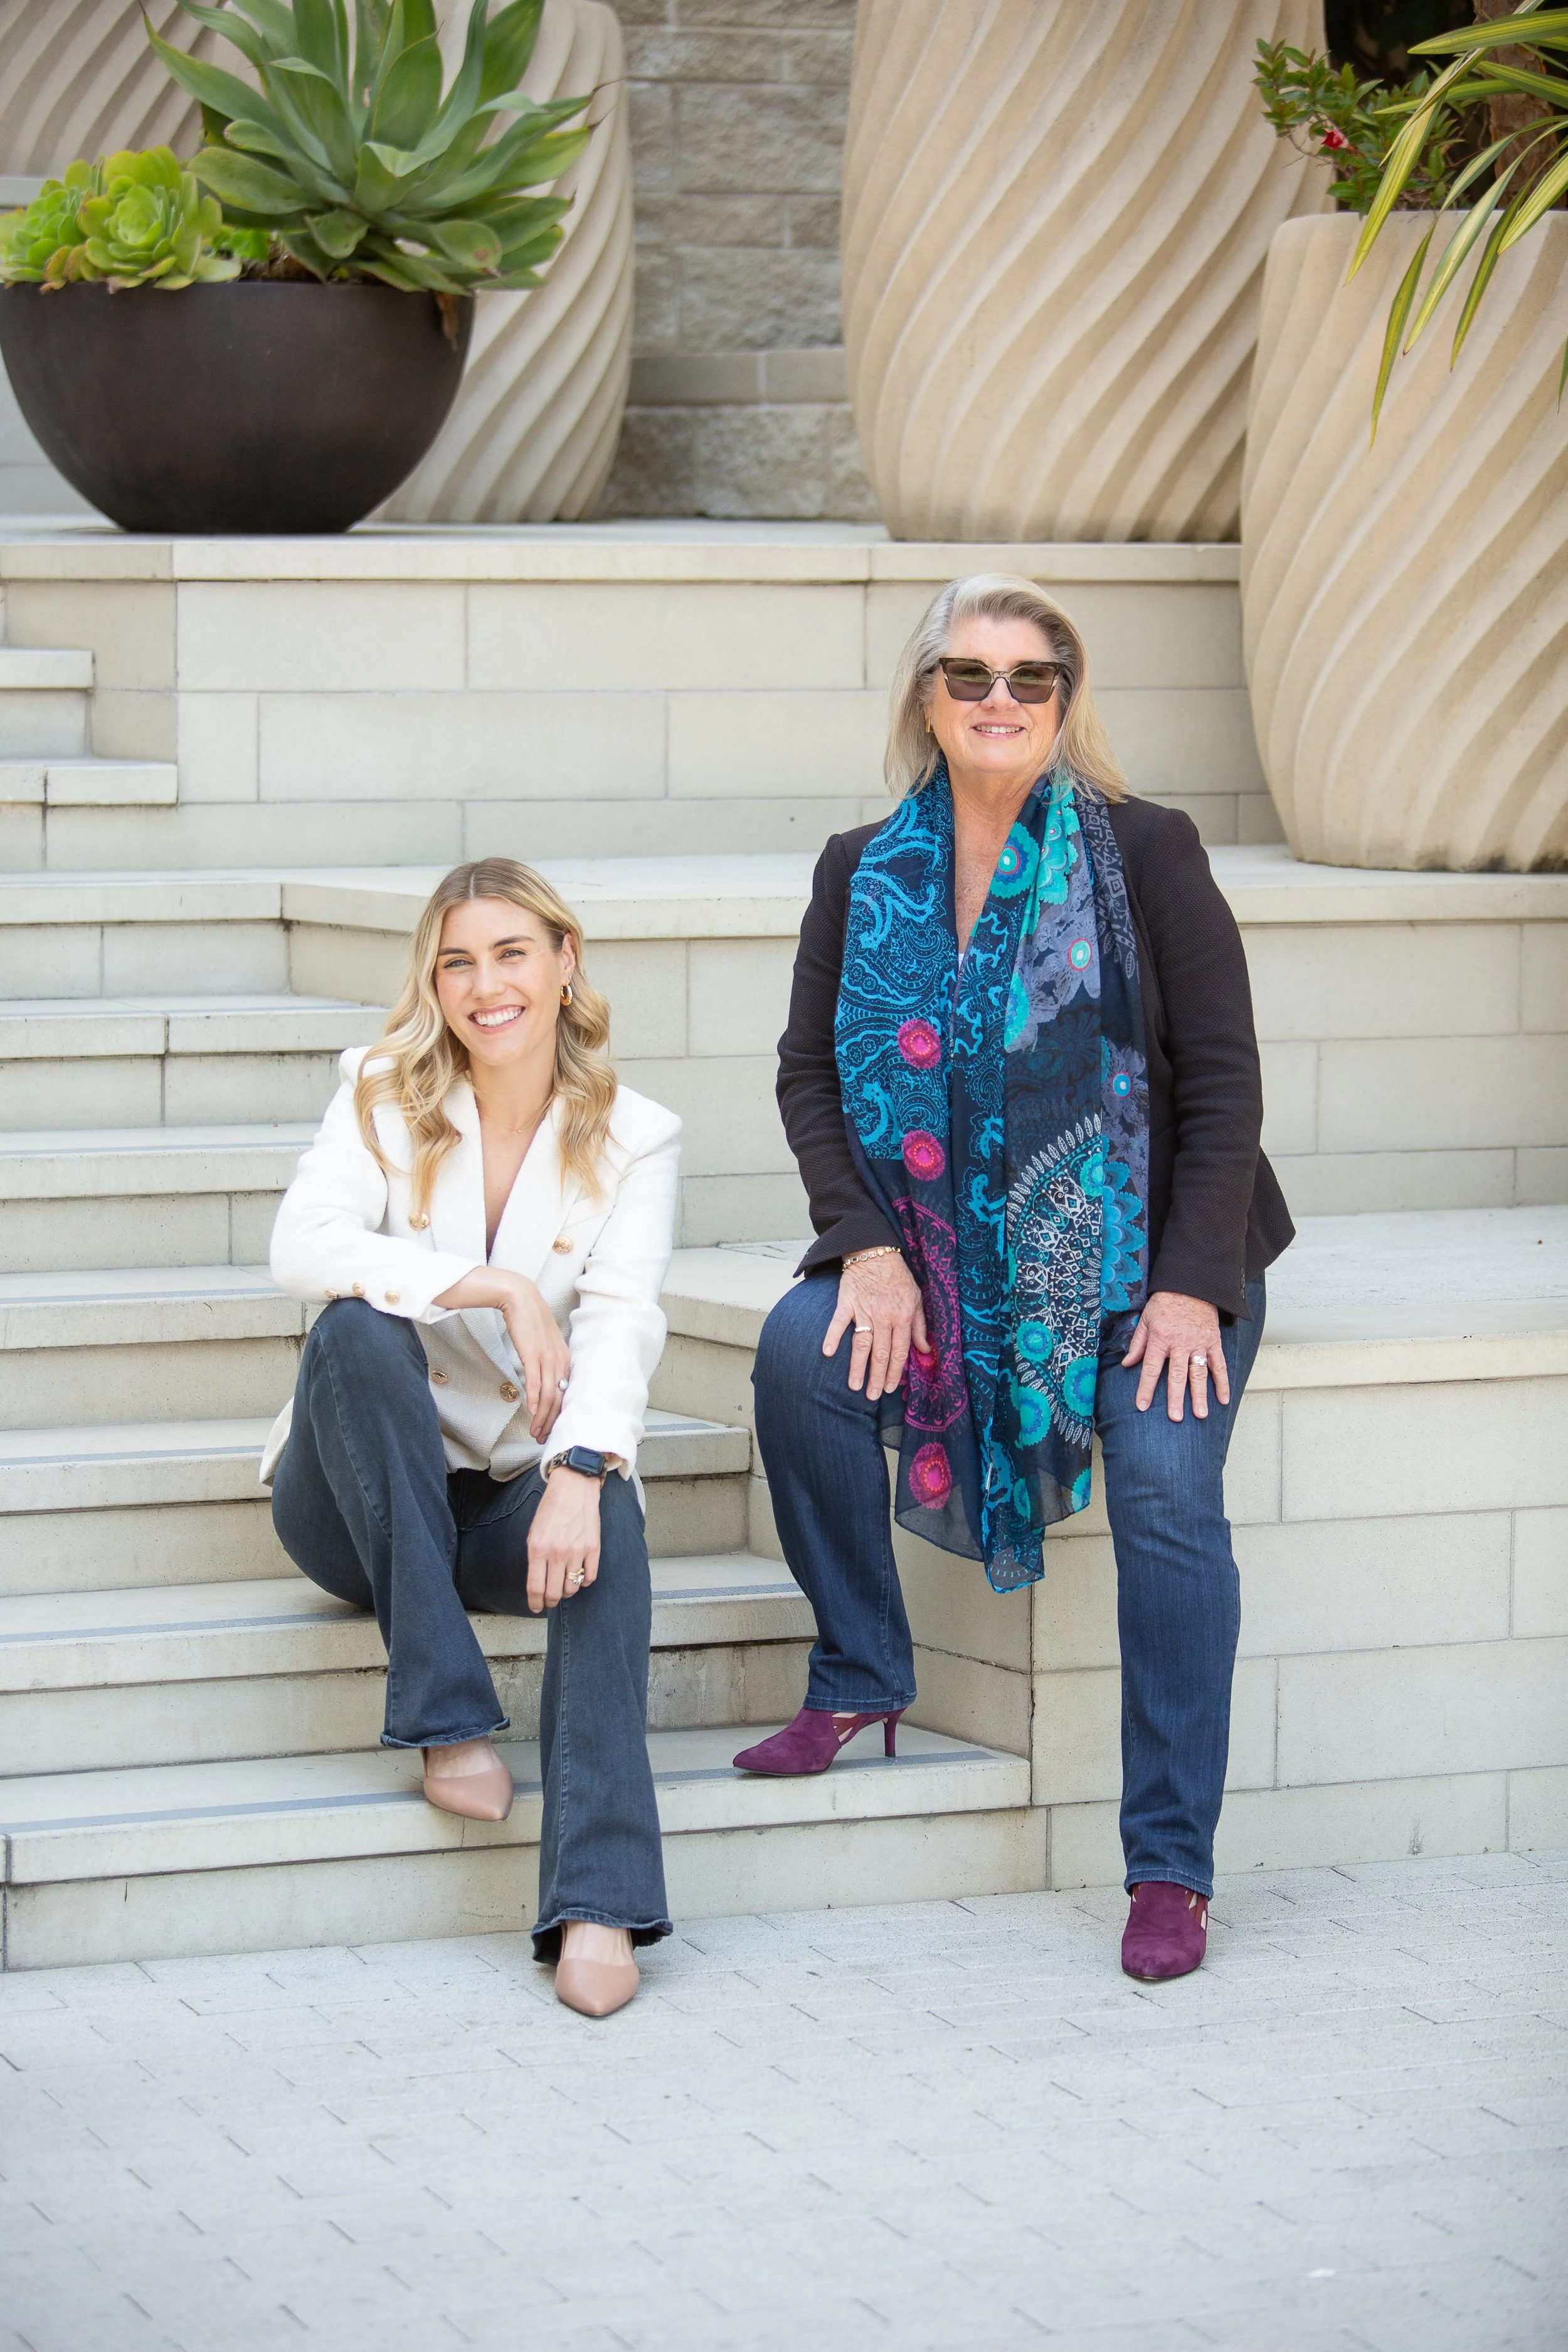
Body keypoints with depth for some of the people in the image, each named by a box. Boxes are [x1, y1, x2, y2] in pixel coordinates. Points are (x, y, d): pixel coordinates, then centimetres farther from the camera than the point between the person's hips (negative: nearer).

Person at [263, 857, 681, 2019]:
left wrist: (578, 1471, -34)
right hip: (362, 1508, 0)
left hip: (515, 1501, 0)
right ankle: (445, 1714, -31)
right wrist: (500, 1290, -28)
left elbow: (621, 1324, -16)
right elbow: (303, 1246, -20)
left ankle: (599, 1903, -48)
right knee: (357, 1331, -31)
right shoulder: (385, 1099, 0)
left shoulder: (633, 1136, 1)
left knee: (606, 1517, -34)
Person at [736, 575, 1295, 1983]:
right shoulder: (864, 874, 4)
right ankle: (860, 1682, -5)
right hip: (945, 1253, 3)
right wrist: (867, 1247, -12)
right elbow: (810, 1072, 4)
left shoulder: (1146, 854, -6)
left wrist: (1190, 1287, -16)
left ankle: (1172, 1868, -19)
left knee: (1166, 1488, -25)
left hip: (1144, 1253, -3)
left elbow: (1222, 1081, -7)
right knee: (802, 1353, -25)